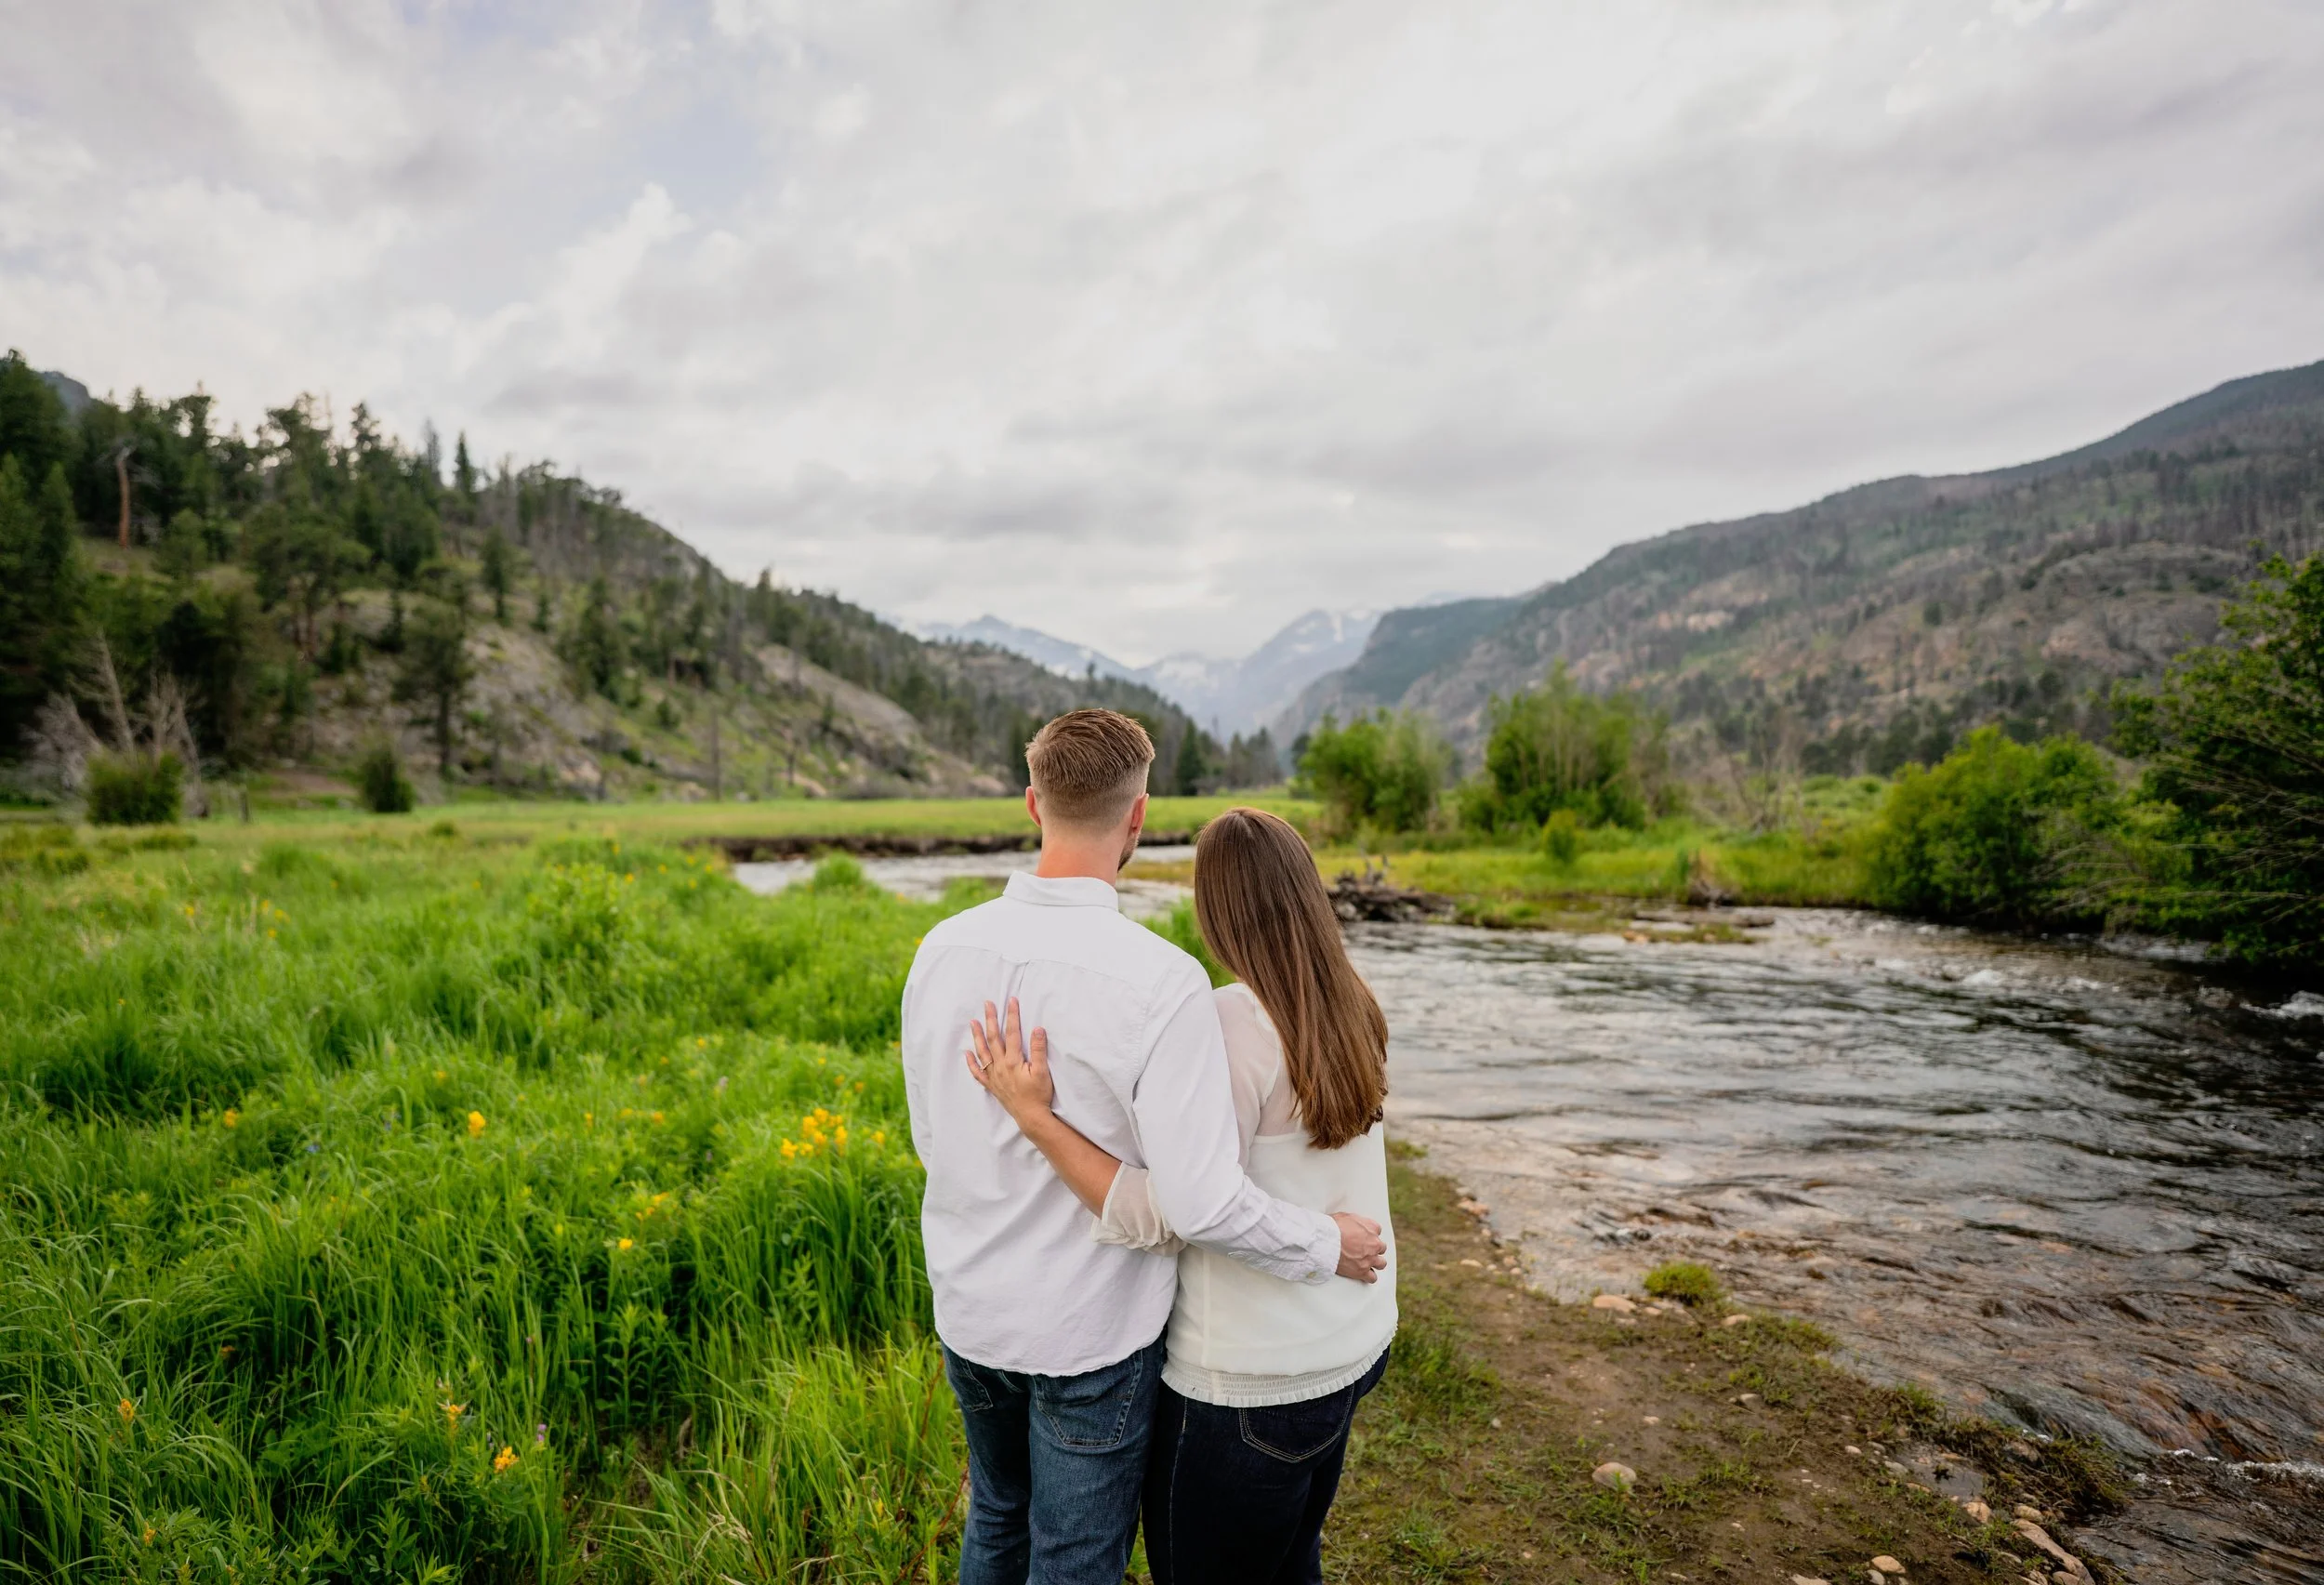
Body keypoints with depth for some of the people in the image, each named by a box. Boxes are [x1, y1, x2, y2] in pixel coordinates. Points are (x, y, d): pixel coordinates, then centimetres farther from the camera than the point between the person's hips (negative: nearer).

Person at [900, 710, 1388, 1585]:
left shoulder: (942, 948, -11)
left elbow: (931, 1137, 1)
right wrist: (1329, 1245, -9)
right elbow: (1202, 1203, -26)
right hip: (1090, 1333, -5)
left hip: (967, 1313, 5)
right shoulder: (1163, 983, -28)